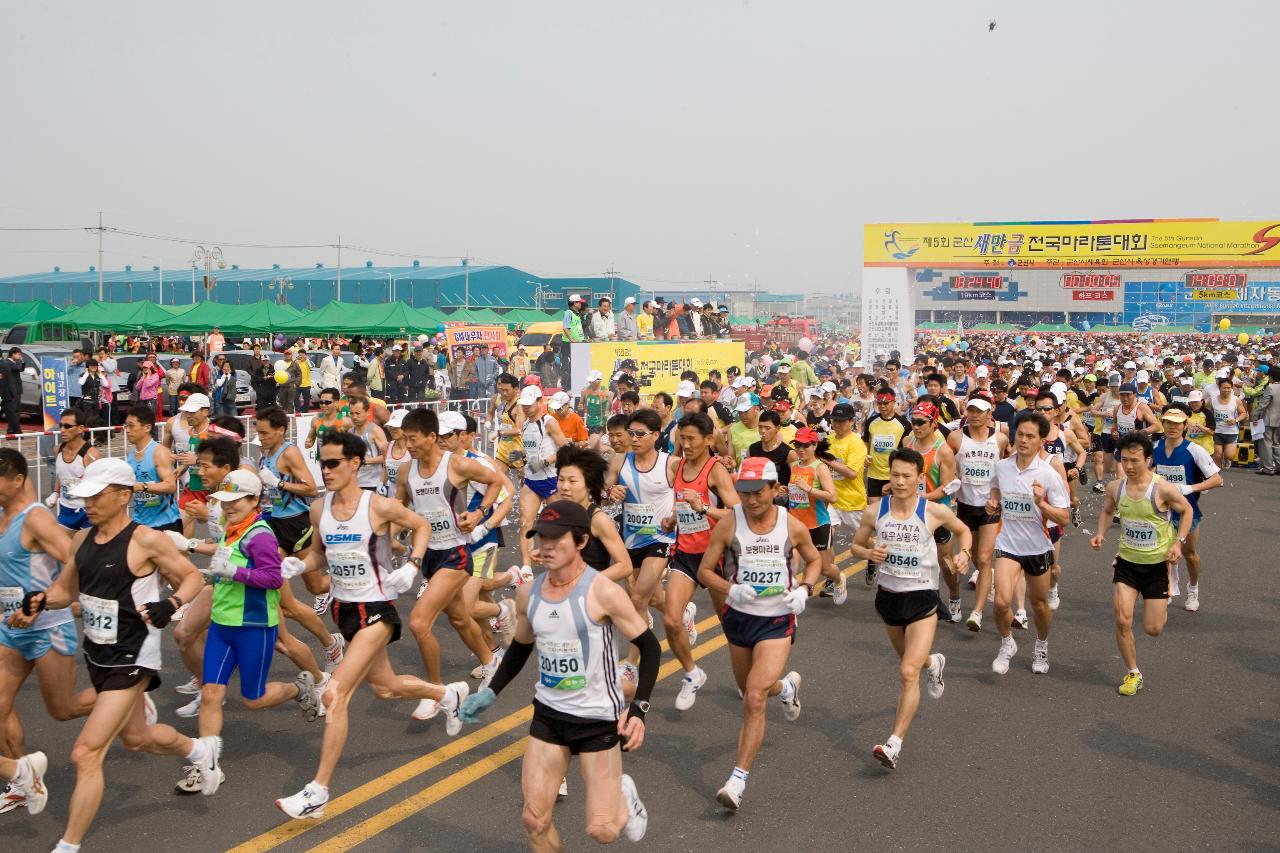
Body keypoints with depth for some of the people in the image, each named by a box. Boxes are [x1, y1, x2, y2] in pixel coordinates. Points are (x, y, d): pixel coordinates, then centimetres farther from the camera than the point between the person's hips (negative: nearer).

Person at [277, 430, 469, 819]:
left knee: (335, 694, -18)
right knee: (384, 687, 24)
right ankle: (449, 694, 53)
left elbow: (422, 525, 0)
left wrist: (412, 565, -13)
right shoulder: (319, 509, 0)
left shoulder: (379, 506, -16)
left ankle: (317, 792, -12)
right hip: (344, 608, 7)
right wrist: (298, 564, -5)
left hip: (375, 610, -7)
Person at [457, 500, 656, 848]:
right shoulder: (528, 593, -1)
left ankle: (624, 798, 32)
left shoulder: (603, 592, -18)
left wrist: (638, 709, -19)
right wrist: (491, 692, 9)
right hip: (548, 714, 5)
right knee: (534, 821, 2)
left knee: (602, 830, -3)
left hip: (599, 717, -5)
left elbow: (649, 648, -11)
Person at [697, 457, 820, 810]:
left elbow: (814, 560, 12)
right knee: (751, 694, 22)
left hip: (777, 621, -3)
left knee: (754, 700, -17)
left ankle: (738, 780, -10)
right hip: (739, 616, 3)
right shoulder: (728, 524, -9)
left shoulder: (792, 526, -7)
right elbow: (705, 571, -4)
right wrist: (732, 590, -22)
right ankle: (786, 687, 58)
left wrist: (804, 590, -7)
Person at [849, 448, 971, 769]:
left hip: (922, 599, -4)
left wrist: (964, 553, -11)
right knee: (908, 661, 27)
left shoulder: (935, 511, -12)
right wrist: (869, 553, -14)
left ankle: (895, 743, -13)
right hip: (888, 595, 4)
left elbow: (963, 531, 9)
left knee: (908, 672, -16)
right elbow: (856, 545, 8)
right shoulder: (875, 513, -7)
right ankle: (933, 663, 63)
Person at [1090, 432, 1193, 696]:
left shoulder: (1163, 489, -21)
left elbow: (1186, 511, -2)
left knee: (1152, 629, 3)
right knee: (1122, 621, -8)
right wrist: (1100, 534, -5)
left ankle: (1164, 602, 40)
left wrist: (1178, 541, -13)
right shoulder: (1115, 488, -9)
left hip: (1158, 564, -3)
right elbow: (1107, 511, 13)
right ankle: (1133, 674, 14)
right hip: (1127, 562, 3)